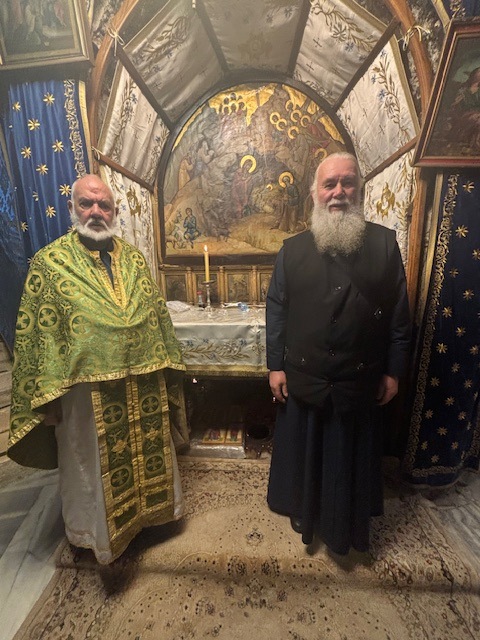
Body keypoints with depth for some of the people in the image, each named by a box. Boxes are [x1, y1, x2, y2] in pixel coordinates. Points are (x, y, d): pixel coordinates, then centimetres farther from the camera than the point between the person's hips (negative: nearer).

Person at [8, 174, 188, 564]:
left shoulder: (134, 259, 5)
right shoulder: (50, 262, -5)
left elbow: (158, 316, 6)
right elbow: (36, 333, -5)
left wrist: (167, 367, 5)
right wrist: (48, 394, -8)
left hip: (143, 385, 4)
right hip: (88, 391, -3)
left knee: (146, 455, 21)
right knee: (95, 466, 17)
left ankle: (148, 510, 49)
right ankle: (101, 533, 45)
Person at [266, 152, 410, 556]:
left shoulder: (385, 244, -3)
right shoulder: (293, 249, -1)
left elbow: (399, 314, -1)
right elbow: (276, 310, -1)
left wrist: (393, 371, 0)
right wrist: (275, 366, -3)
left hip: (360, 381, 0)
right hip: (302, 379, 1)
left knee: (352, 457, 20)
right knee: (303, 452, 20)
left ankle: (349, 525, 49)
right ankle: (305, 513, 49)